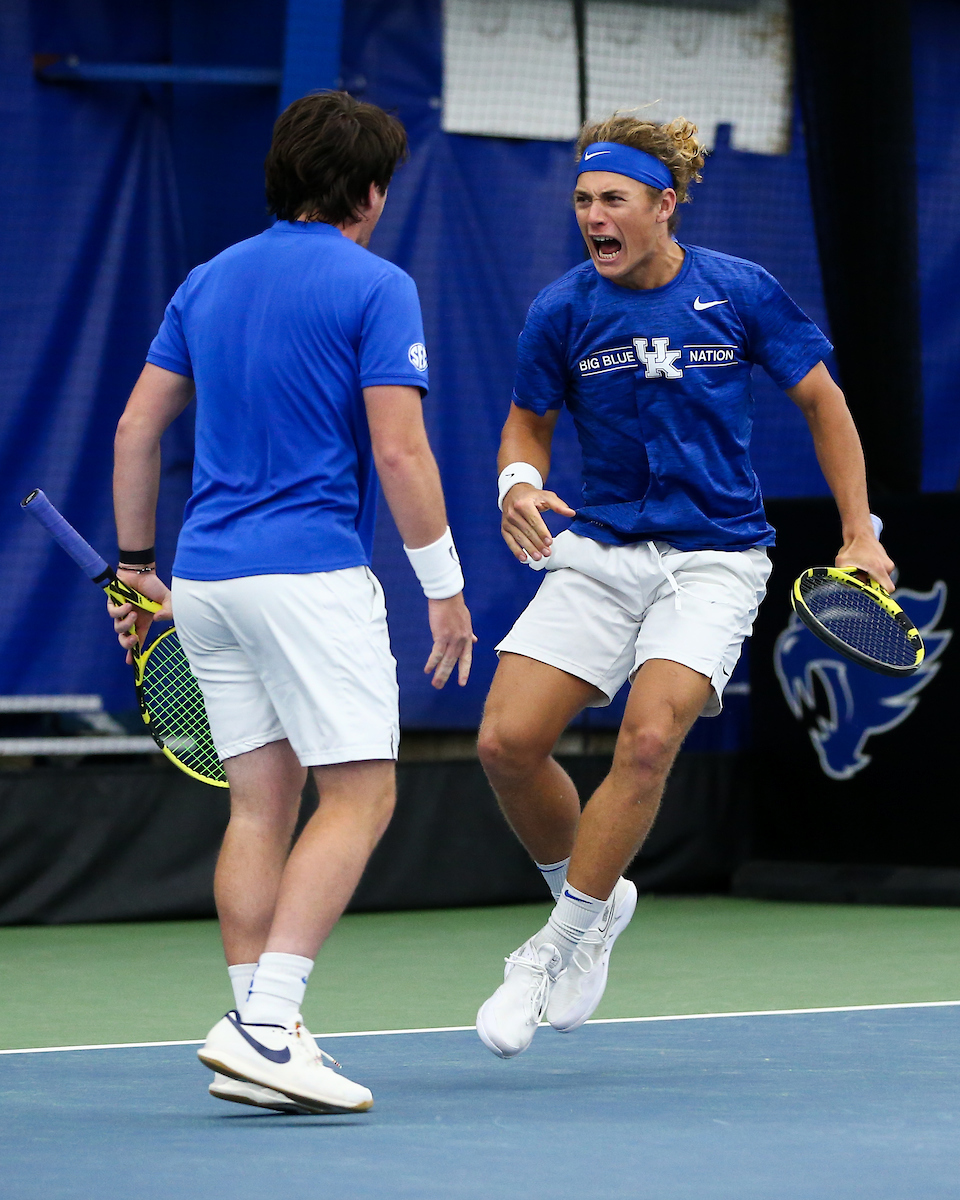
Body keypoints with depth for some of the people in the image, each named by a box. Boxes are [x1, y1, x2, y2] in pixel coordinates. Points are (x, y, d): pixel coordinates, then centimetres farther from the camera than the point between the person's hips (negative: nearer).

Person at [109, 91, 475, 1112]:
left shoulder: (209, 281, 14)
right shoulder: (374, 287, -6)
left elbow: (136, 428, 14)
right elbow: (397, 451, -12)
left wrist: (135, 563, 22)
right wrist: (444, 585, -5)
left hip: (204, 574, 7)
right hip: (312, 572, -7)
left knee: (260, 805, 10)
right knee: (359, 797, -5)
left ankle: (258, 1037, 7)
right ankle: (264, 1025, -17)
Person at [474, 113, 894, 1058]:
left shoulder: (741, 292, -5)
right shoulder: (563, 310, -3)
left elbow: (822, 403, 7)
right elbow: (528, 422, 12)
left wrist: (859, 535, 4)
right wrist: (519, 484, -11)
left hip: (713, 558, -2)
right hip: (597, 550, 2)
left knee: (647, 740, -24)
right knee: (507, 743, -12)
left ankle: (556, 947, -10)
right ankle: (597, 899, 16)